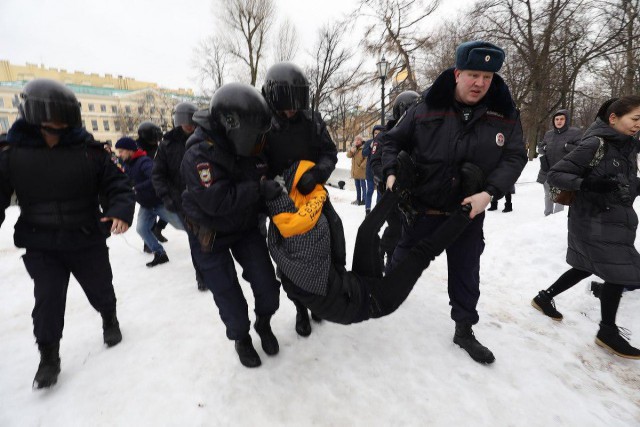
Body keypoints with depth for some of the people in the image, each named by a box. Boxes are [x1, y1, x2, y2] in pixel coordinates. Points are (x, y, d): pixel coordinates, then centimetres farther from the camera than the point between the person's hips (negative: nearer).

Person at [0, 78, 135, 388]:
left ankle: (109, 319, 46)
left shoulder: (89, 150, -9)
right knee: (48, 299, 1)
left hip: (88, 240, 0)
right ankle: (49, 357, 22)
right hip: (40, 247, 0)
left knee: (100, 290, 15)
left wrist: (120, 211, -28)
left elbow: (116, 185, -9)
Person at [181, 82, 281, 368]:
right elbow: (216, 201, -35)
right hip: (211, 236, -4)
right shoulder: (199, 154, -24)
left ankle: (263, 323, 34)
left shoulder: (251, 150, -4)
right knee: (229, 296, 6)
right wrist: (258, 188, -32)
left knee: (267, 284, 3)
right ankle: (241, 338, 34)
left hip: (246, 228, 5)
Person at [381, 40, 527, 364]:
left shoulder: (505, 115, -4)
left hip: (469, 213, 2)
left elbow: (515, 158, -3)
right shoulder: (426, 109, -9)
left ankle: (464, 330, 35)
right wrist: (391, 172, -16)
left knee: (466, 274, 15)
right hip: (422, 210, -1)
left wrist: (489, 193, -19)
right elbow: (393, 140, 0)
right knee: (403, 262, 15)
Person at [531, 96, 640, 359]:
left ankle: (544, 297, 34)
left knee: (588, 268, 17)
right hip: (594, 221, -8)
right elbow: (554, 174, -19)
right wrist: (586, 183, -32)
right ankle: (608, 332, 18)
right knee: (618, 273, -1)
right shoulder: (595, 145, -16)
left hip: (617, 219, 8)